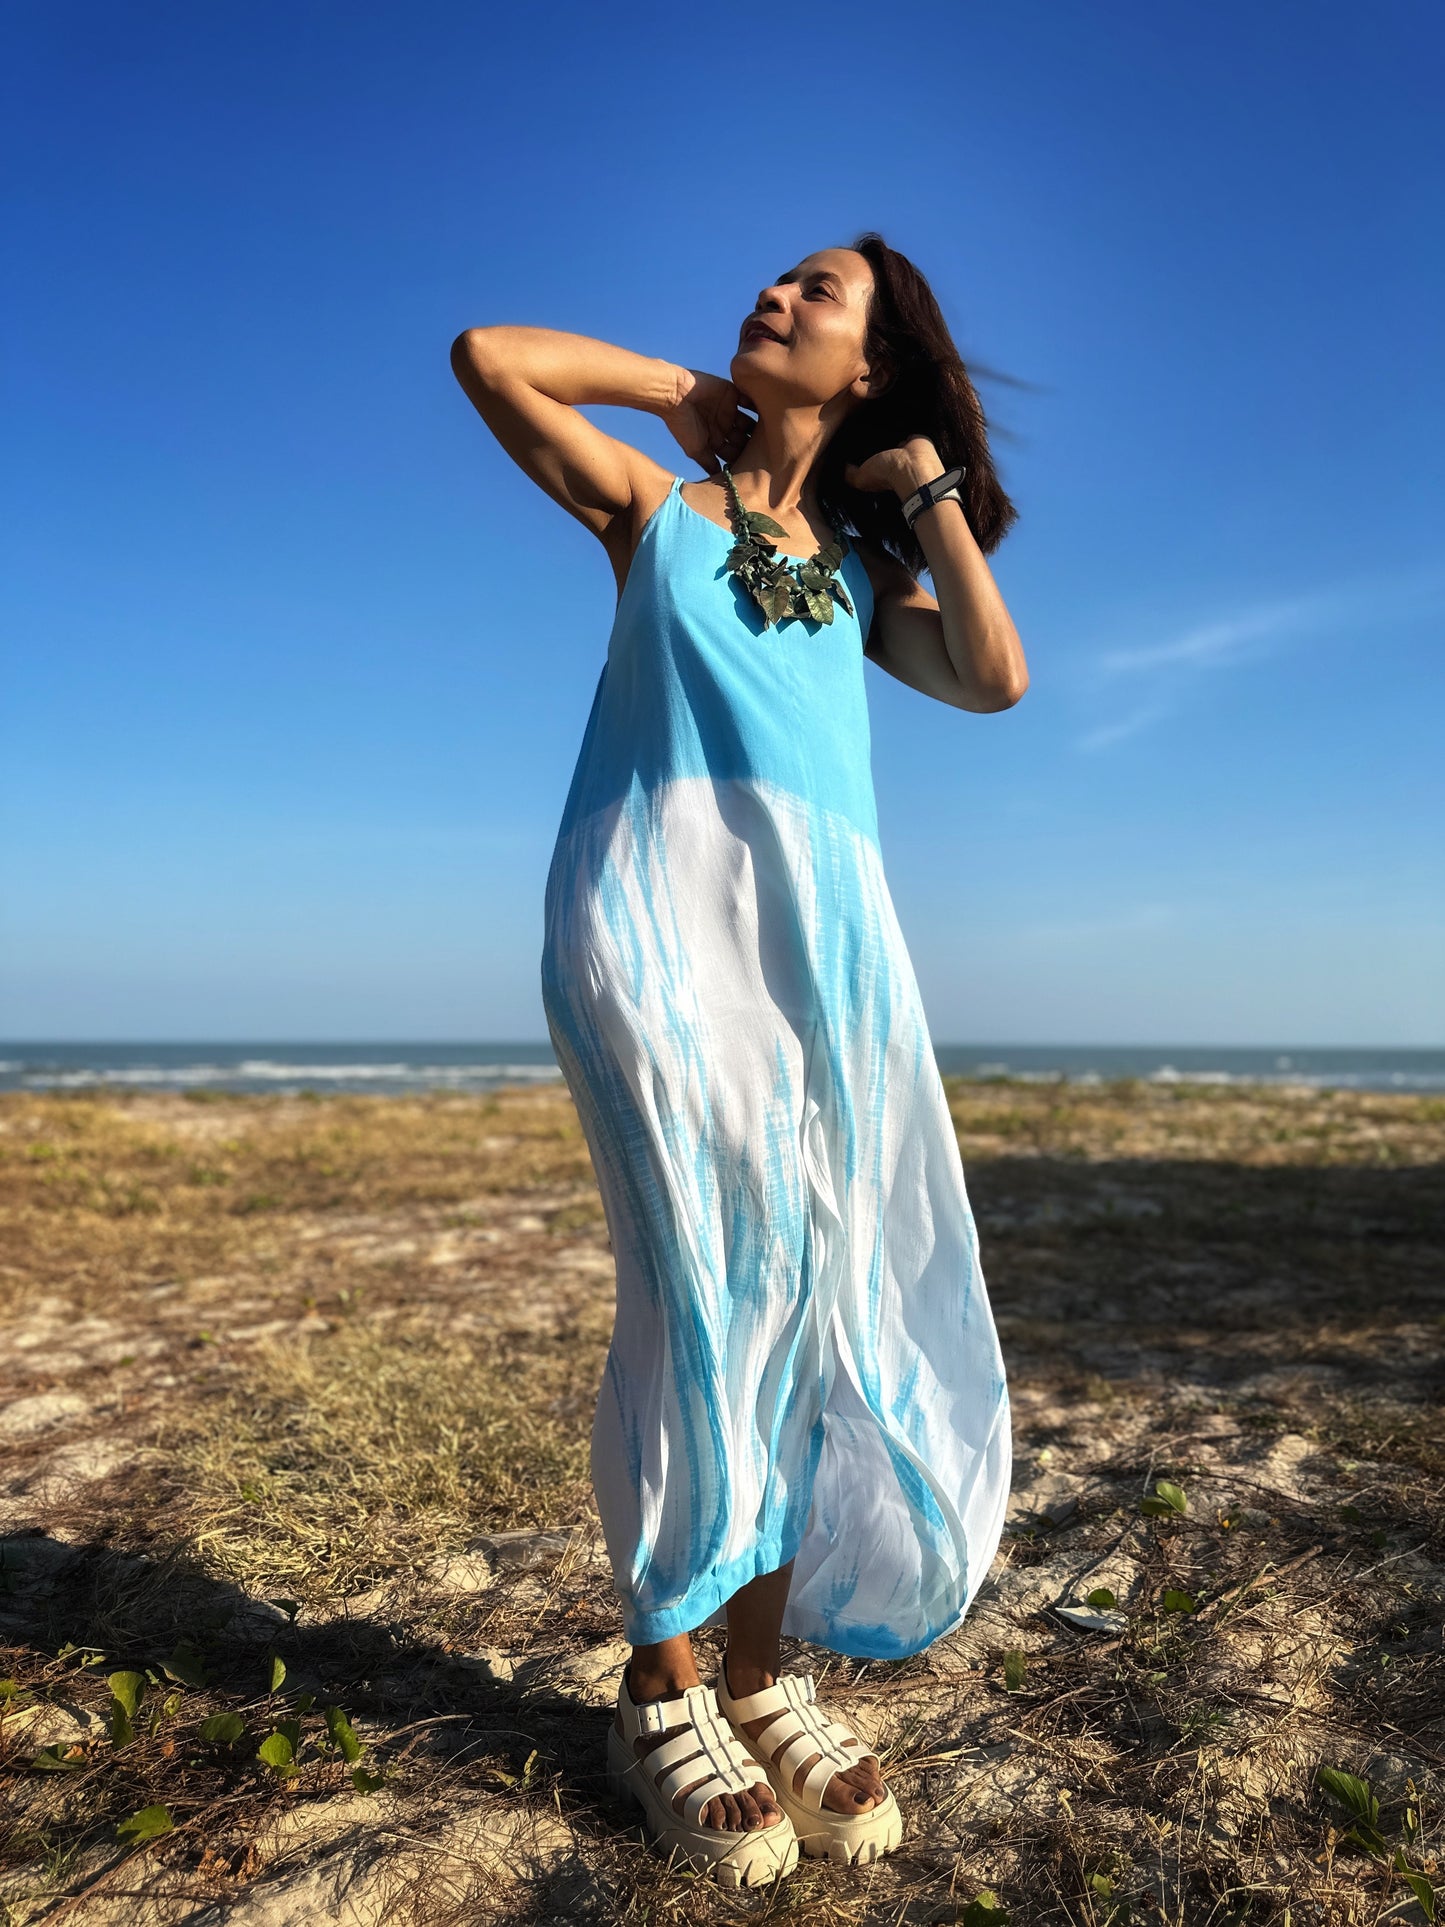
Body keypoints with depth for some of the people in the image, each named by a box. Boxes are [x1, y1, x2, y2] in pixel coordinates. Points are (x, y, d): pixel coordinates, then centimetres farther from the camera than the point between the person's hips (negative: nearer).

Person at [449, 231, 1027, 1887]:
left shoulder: (860, 570, 28)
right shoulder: (655, 505, 22)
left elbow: (996, 680, 12)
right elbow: (487, 355, 11)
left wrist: (932, 490, 17)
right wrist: (679, 389, 21)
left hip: (830, 932, 4)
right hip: (666, 901, -3)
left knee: (823, 1292, -3)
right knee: (713, 1273, -14)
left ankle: (763, 1670, 11)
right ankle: (662, 1691, 2)